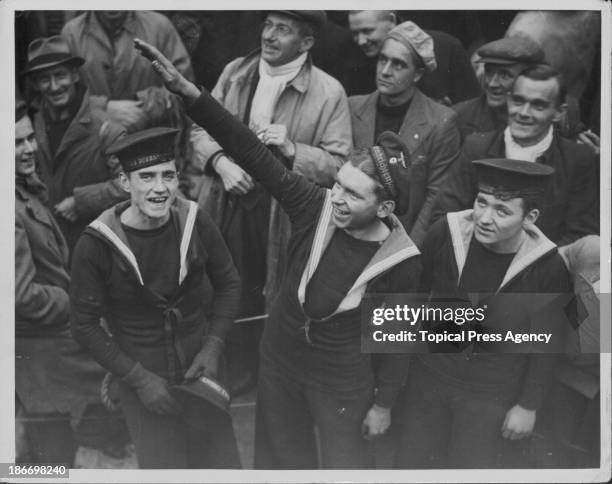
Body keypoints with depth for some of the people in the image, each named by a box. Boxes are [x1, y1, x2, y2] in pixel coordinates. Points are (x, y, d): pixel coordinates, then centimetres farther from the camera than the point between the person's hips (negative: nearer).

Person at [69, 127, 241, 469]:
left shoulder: (195, 223, -12)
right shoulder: (97, 245, -19)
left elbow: (228, 283, 4)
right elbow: (85, 324, -9)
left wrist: (213, 346, -6)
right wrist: (138, 378, -13)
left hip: (199, 368, 3)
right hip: (141, 378, -2)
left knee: (223, 463, 12)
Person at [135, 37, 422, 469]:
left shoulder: (402, 263, -25)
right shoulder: (316, 207, -21)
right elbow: (251, 152, -28)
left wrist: (383, 404, -2)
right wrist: (187, 90, -37)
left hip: (341, 382, -3)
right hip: (279, 360, 4)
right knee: (280, 458, 23)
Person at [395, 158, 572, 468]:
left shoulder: (548, 267, -19)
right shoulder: (444, 233, -15)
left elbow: (545, 344, -7)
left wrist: (529, 405, -2)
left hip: (492, 395, -2)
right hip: (428, 375, 2)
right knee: (412, 465, 14)